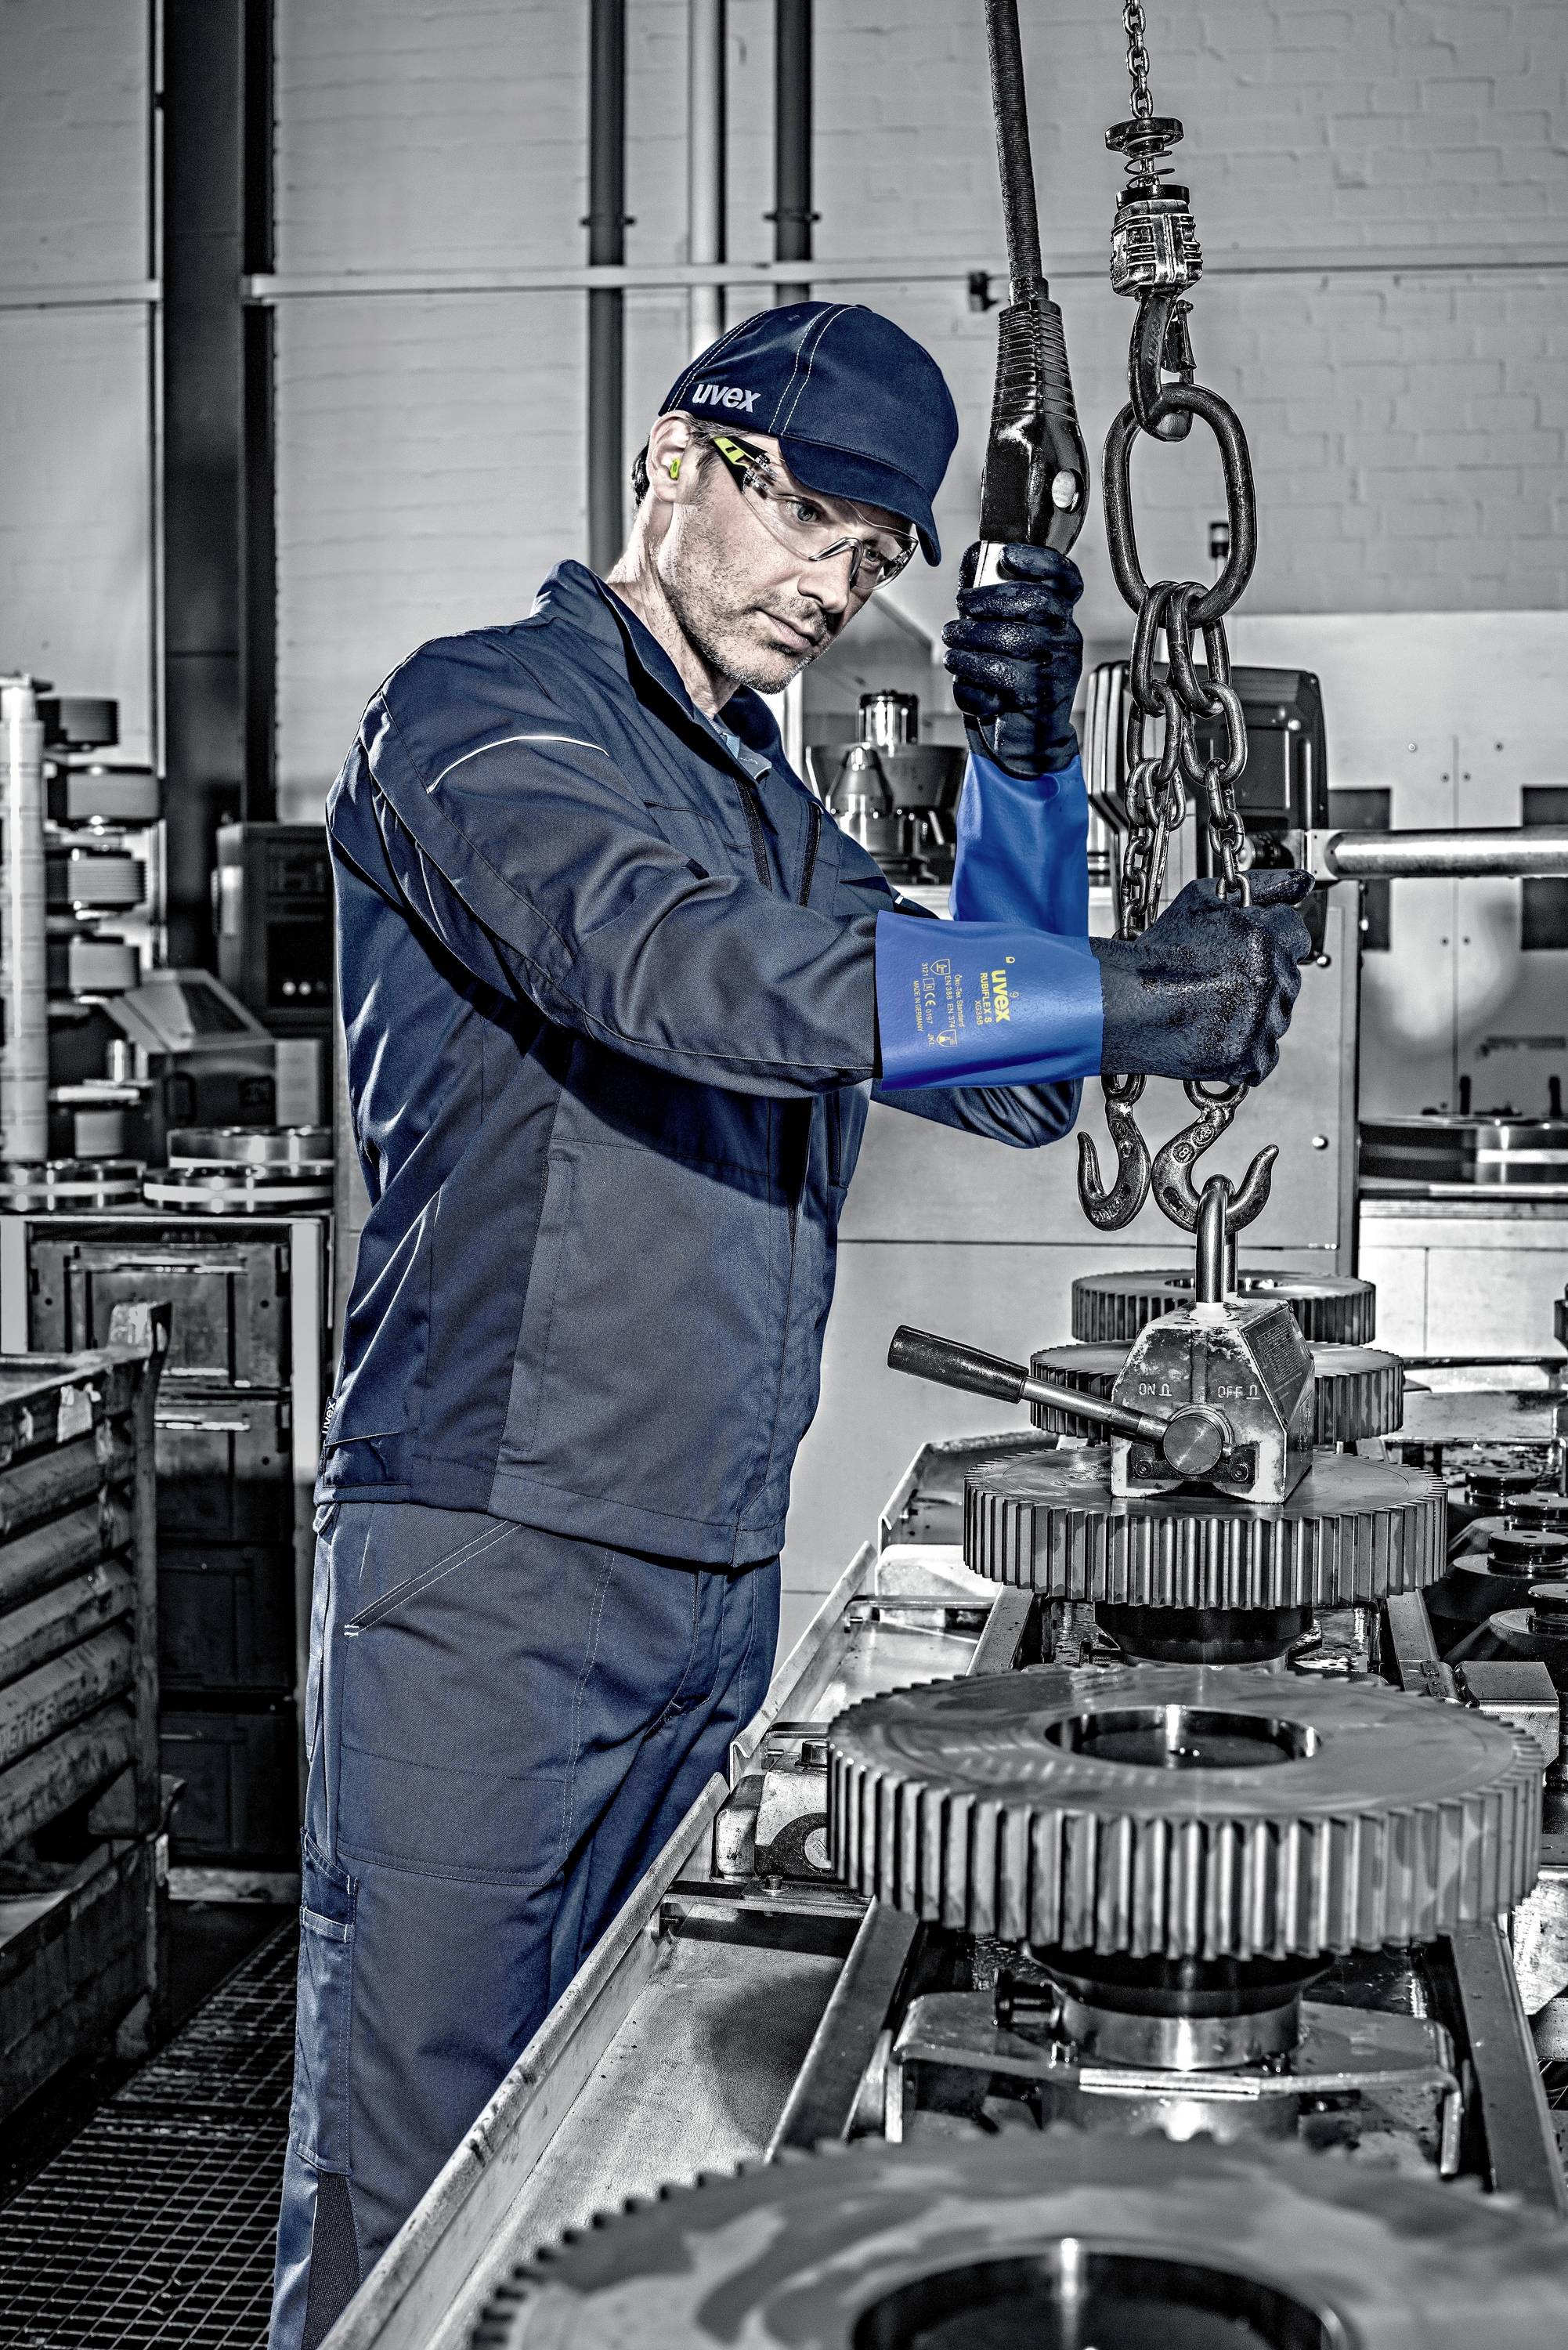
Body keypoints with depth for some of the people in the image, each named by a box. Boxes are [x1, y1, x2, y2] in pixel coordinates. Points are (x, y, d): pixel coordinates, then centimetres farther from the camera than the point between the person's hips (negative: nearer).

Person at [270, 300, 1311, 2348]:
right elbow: (689, 971, -24)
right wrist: (1123, 992, -24)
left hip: (717, 1584, 8)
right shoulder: (486, 713, -5)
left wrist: (1030, 766, 3)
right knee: (408, 2175, -3)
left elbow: (1011, 1089, 16)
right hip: (488, 1576, -7)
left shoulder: (768, 811, 20)